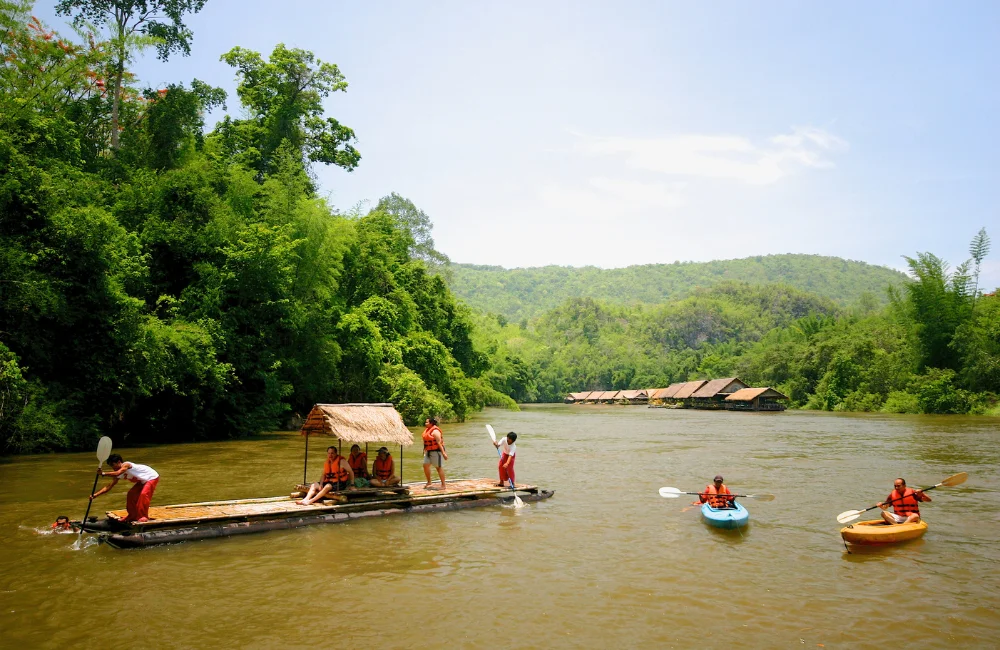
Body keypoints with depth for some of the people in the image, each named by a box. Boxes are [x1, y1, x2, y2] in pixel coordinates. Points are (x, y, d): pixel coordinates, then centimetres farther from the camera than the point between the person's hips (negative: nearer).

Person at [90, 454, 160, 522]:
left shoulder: (126, 465, -26)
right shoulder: (120, 474, -1)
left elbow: (117, 473, -46)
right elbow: (109, 486, -3)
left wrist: (103, 473, -42)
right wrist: (95, 494, -9)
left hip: (152, 477, -10)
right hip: (143, 481, 10)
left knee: (144, 494, -25)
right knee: (131, 494, 7)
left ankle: (144, 517, -15)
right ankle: (133, 516, 19)